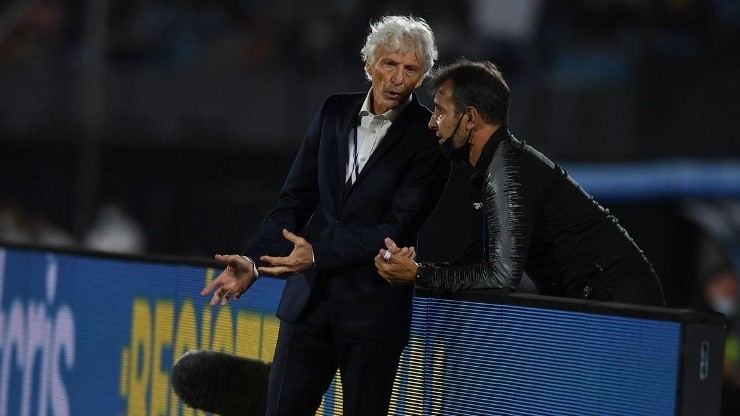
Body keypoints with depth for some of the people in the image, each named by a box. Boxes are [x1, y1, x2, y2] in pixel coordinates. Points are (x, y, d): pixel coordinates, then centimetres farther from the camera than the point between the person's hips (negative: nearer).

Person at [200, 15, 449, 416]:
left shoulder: (428, 137, -8)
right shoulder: (335, 112, 7)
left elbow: (398, 227, -13)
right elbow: (296, 198, 9)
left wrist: (319, 255, -20)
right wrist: (253, 261, -4)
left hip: (373, 308, -4)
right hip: (309, 299, 4)